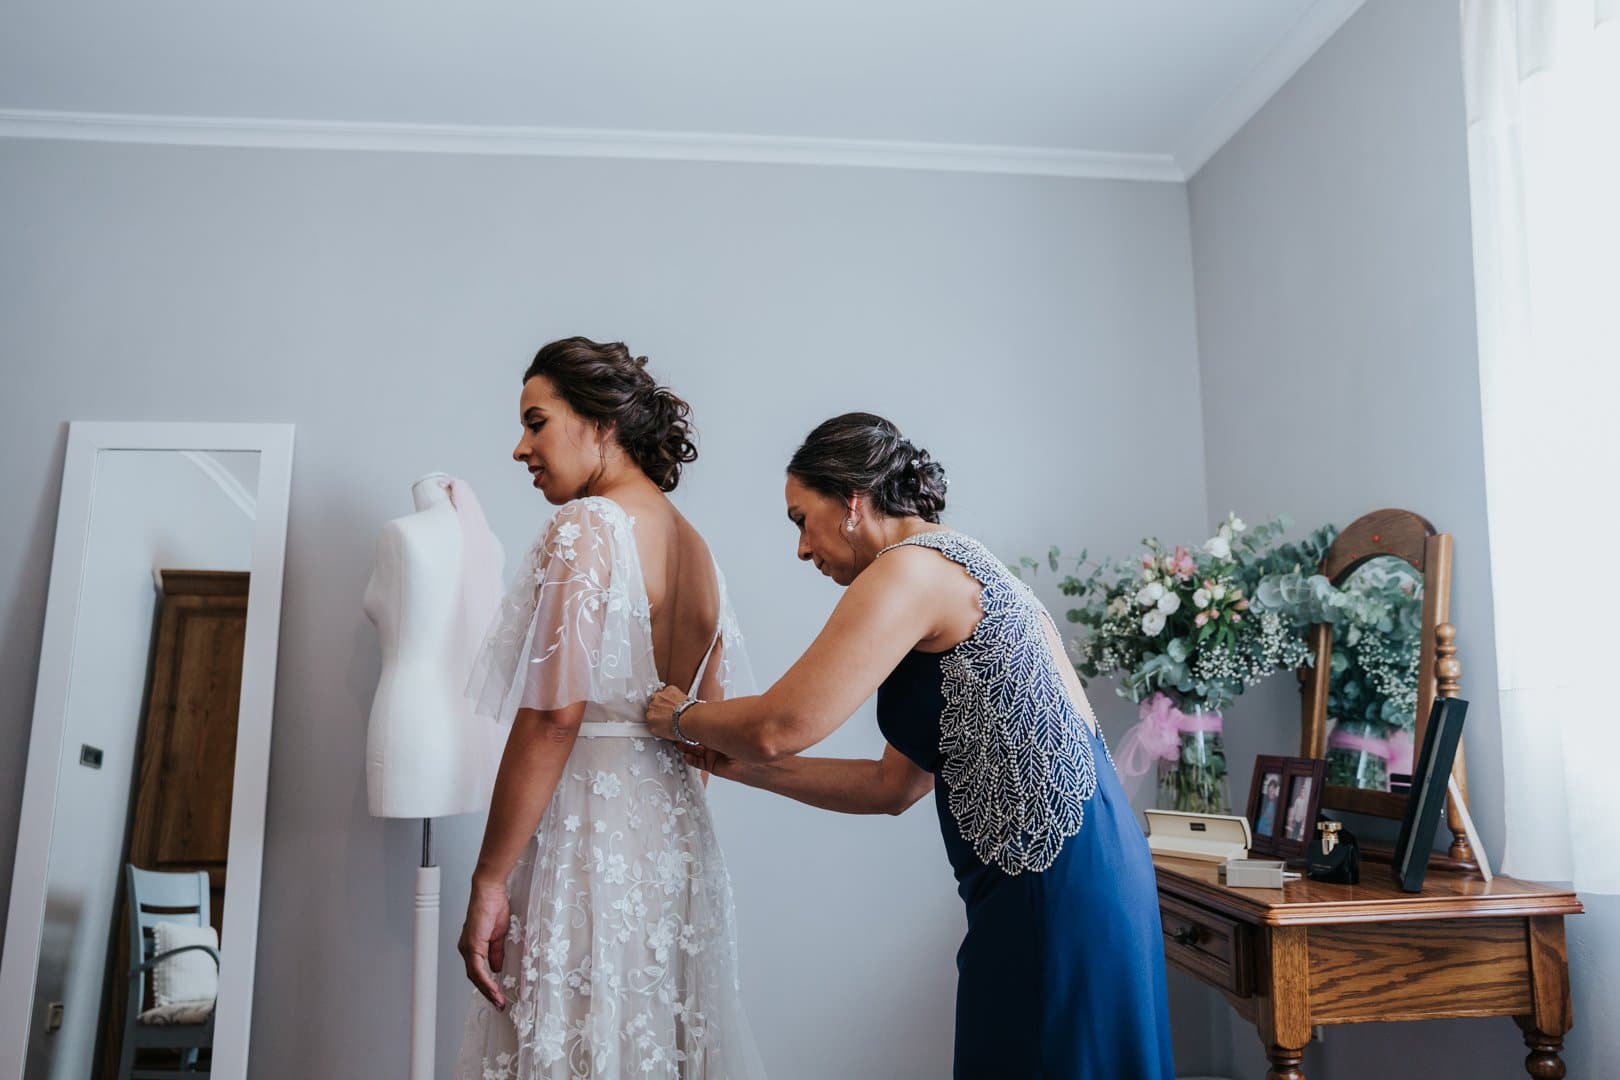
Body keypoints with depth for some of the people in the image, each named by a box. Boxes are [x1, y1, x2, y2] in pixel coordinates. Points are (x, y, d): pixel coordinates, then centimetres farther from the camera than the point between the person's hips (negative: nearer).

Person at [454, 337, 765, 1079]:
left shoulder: (586, 526, -12)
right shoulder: (694, 545, 11)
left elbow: (554, 716, -19)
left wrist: (489, 882, -15)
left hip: (587, 826, -8)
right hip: (677, 828, 8)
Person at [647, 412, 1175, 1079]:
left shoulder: (912, 568, -11)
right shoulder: (963, 573, 18)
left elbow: (782, 725, -18)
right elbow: (894, 785, 18)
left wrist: (682, 717, 3)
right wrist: (744, 767, 17)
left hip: (1055, 886, -9)